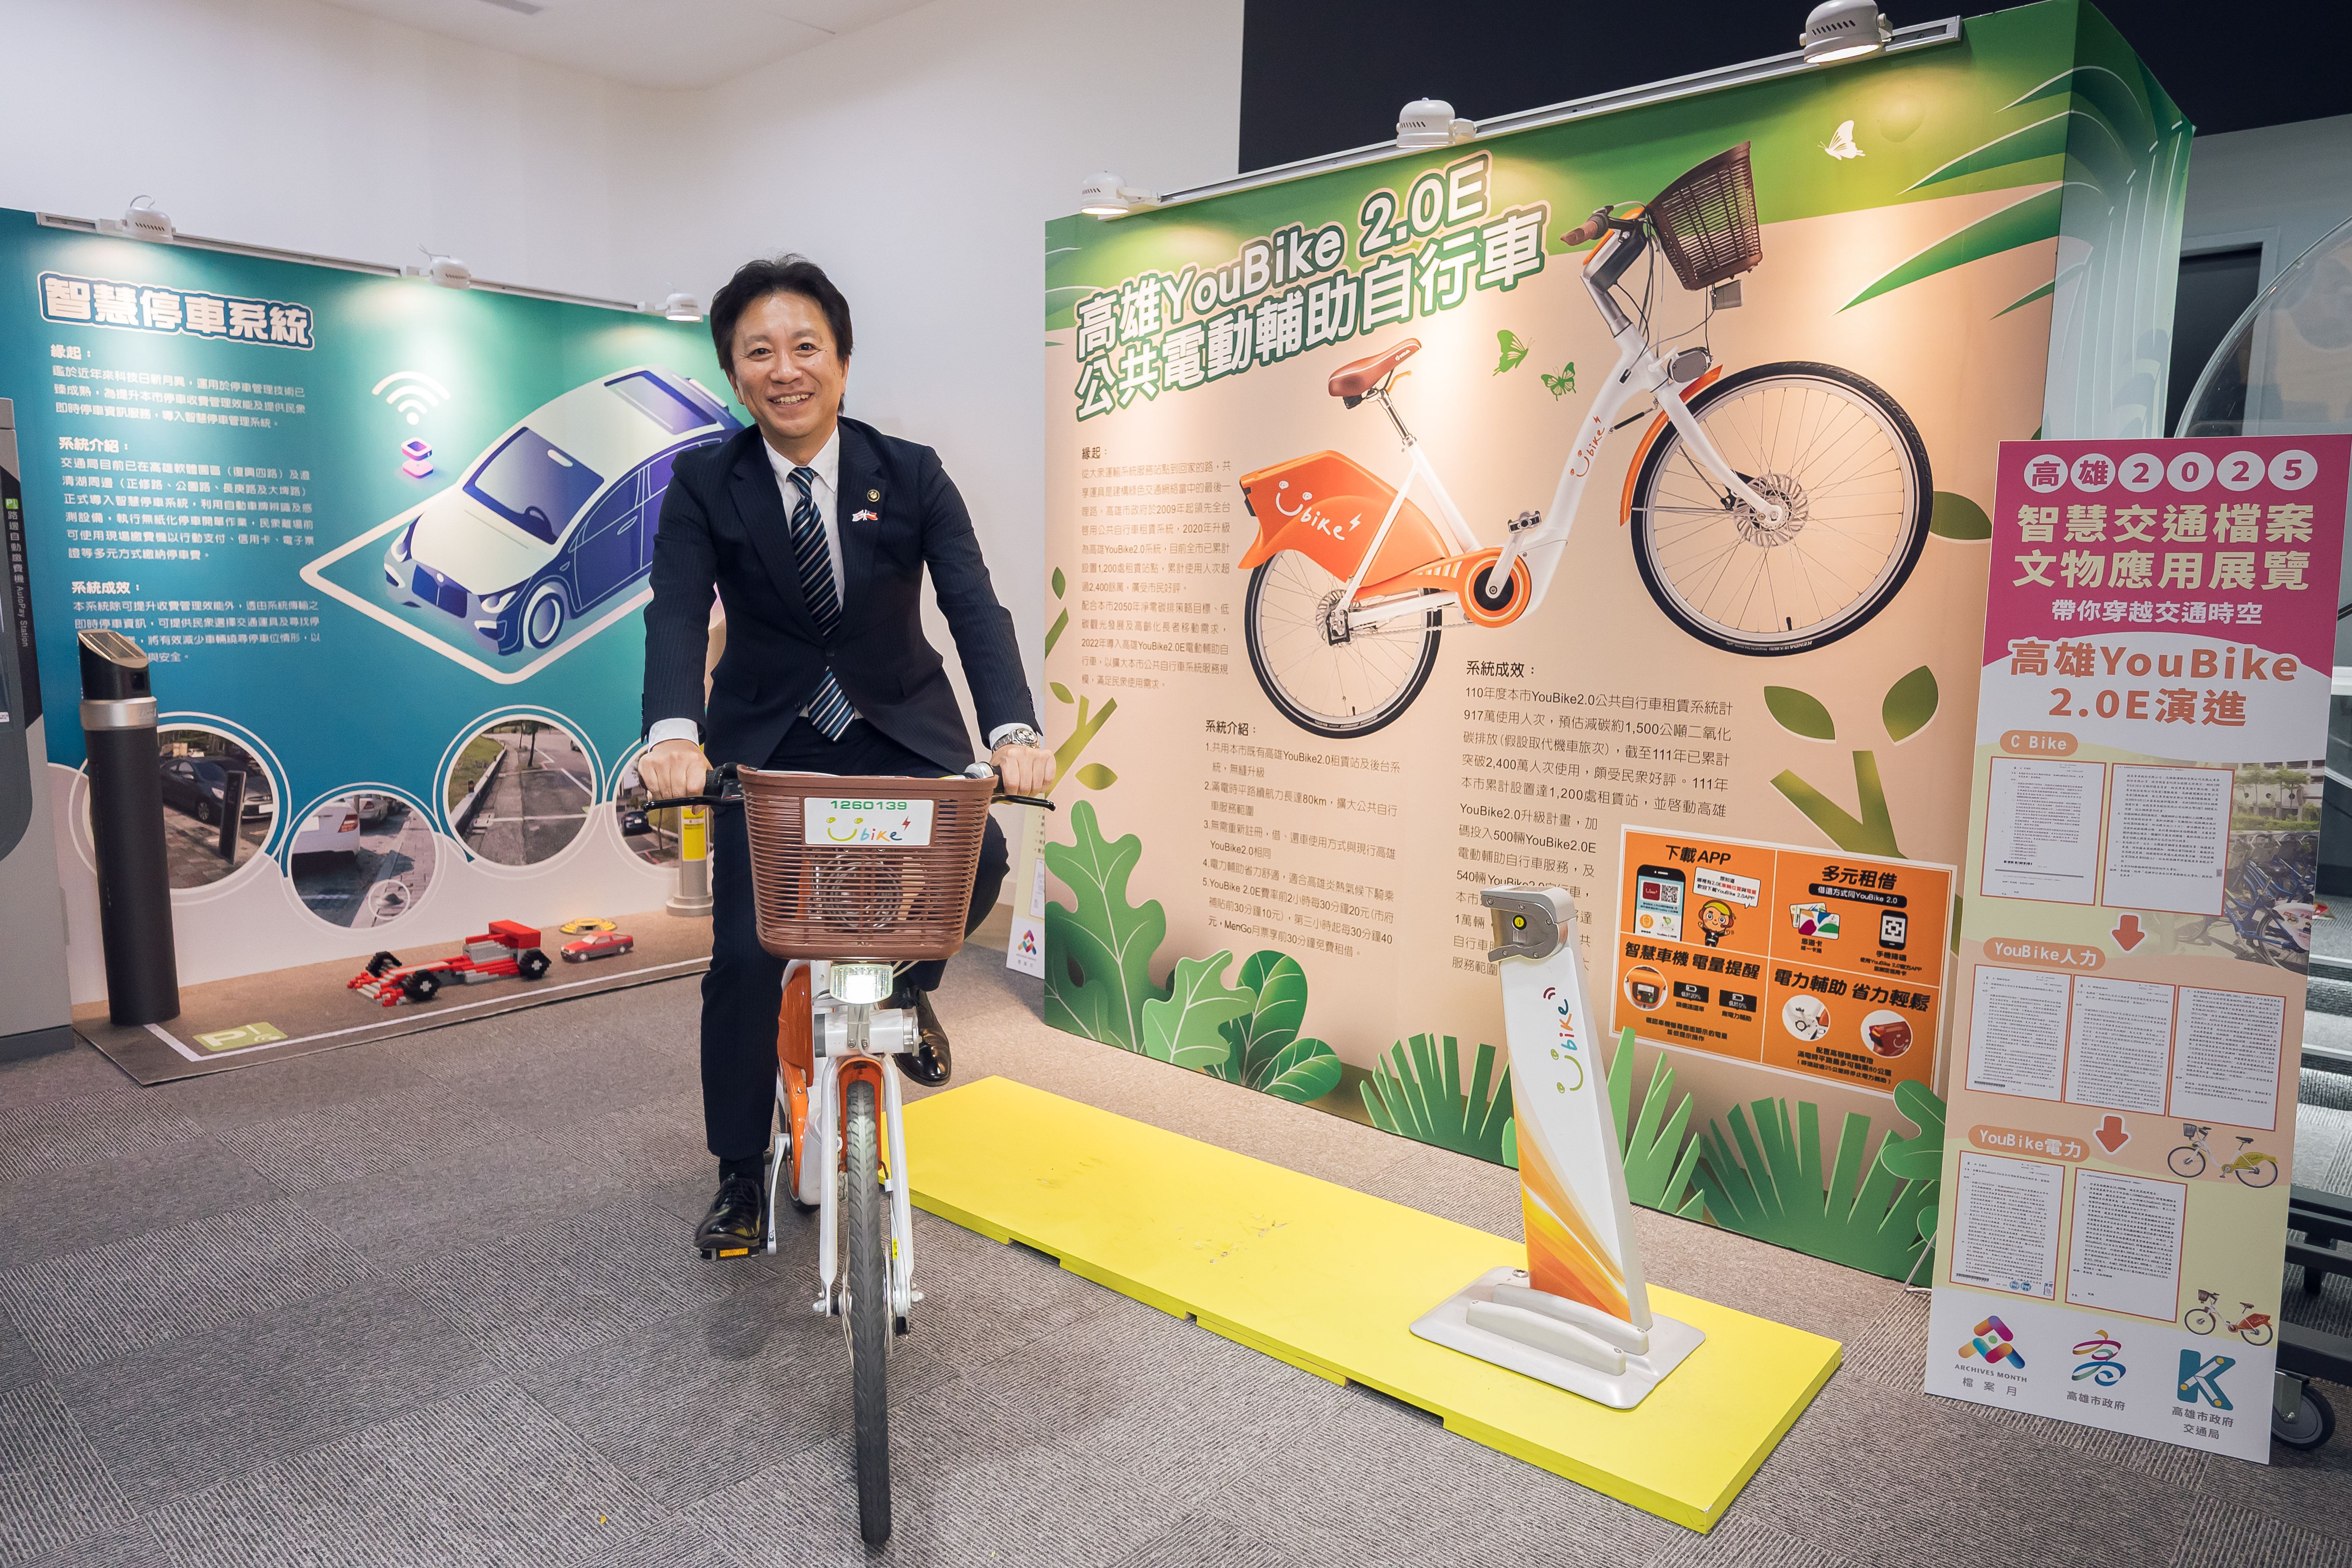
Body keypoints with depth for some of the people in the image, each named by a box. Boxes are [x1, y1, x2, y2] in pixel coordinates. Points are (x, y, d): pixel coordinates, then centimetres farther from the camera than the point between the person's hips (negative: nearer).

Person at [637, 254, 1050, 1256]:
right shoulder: (705, 486, -7)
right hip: (768, 742, 0)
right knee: (745, 955, -6)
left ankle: (903, 986, 10)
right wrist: (673, 733, -41)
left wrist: (1014, 732, -36)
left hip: (901, 730, 0)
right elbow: (677, 616, -20)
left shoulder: (911, 476, -8)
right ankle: (741, 1178, 15)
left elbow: (973, 607, -18)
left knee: (975, 858, -26)